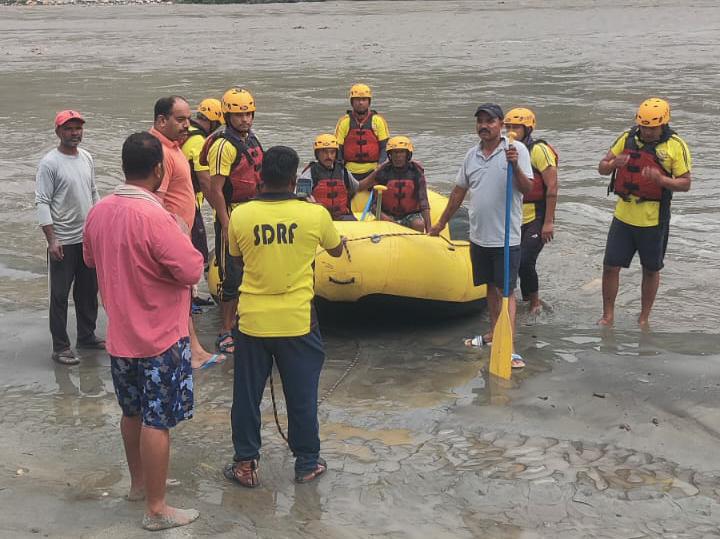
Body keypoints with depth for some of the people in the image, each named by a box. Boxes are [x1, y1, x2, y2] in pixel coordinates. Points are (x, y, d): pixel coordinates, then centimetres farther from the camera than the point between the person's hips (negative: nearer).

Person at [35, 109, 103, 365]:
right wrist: (51, 240, -18)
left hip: (89, 238, 7)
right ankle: (60, 347, 9)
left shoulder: (87, 158, 7)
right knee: (60, 295, 1)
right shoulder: (49, 163, -13)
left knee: (89, 290, 17)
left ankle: (87, 335, 32)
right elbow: (42, 203, -14)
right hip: (63, 242, -7)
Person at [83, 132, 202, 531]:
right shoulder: (154, 217, -25)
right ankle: (156, 509, 9)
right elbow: (192, 271, -22)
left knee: (132, 413, 22)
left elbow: (91, 260, 16)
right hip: (160, 336, -7)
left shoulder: (99, 211, -1)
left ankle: (139, 482, 39)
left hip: (120, 333, 7)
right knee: (157, 422, 1)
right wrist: (182, 234, -6)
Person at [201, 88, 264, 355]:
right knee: (233, 277, -5)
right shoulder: (224, 145, -16)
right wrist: (226, 226, -22)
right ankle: (225, 334, 3)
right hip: (232, 216, -9)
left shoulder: (251, 140, 11)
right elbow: (215, 190, -19)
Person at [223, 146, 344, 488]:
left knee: (247, 395, 14)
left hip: (252, 321, 1)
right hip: (297, 321, 0)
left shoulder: (240, 216, -8)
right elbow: (336, 250, 10)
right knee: (302, 395, 14)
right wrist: (340, 240, 32)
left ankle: (245, 464, 21)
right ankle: (307, 463, 25)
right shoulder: (315, 215, -10)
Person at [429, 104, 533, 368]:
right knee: (490, 286, 16)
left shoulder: (516, 149, -7)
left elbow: (528, 189, -12)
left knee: (505, 290, -7)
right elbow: (459, 191, 18)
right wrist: (441, 223, 22)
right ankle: (494, 334, 29)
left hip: (506, 237, -5)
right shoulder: (472, 155, 9)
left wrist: (515, 166, -28)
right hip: (479, 235, 6)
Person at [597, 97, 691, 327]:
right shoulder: (627, 138, 0)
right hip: (623, 216, 2)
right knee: (610, 266, 2)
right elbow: (602, 168, 5)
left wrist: (661, 179, -27)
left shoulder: (676, 146, -8)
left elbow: (685, 184, -8)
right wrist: (614, 164, -19)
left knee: (651, 270, 11)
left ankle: (644, 319, 26)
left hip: (653, 220, -2)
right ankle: (608, 316, 17)